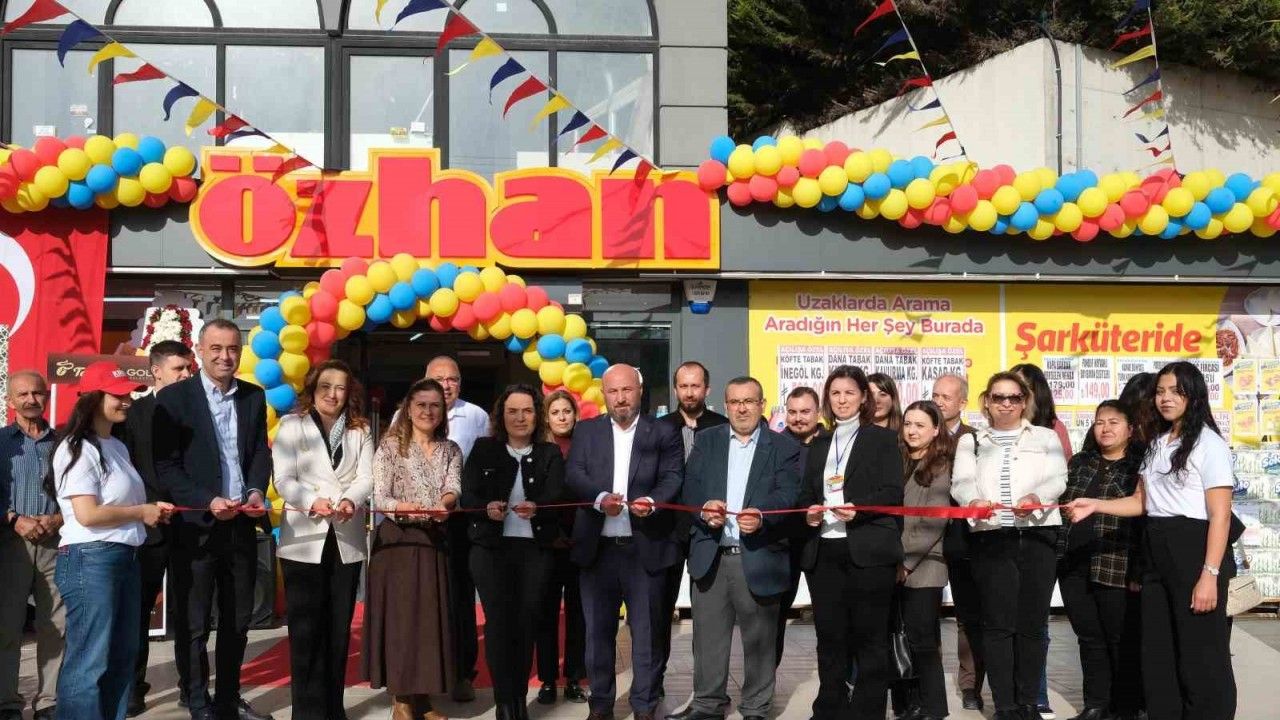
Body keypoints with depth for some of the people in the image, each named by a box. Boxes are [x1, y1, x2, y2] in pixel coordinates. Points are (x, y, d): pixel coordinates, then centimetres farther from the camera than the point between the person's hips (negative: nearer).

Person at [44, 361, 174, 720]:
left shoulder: (117, 447, 16)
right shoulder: (78, 448, -12)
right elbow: (88, 514, -20)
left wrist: (151, 510, 7)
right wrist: (142, 512, -9)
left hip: (125, 557, 9)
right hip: (90, 560, -9)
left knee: (122, 656, 14)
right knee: (89, 660, -5)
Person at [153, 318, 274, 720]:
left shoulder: (254, 397, 9)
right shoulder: (174, 397, -5)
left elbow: (261, 453, 11)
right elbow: (165, 465, -9)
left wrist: (256, 491, -9)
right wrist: (208, 502, -18)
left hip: (242, 524, 5)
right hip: (195, 526, -4)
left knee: (238, 620, 14)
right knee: (193, 623, 4)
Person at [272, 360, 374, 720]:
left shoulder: (360, 430, 12)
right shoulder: (292, 425, 3)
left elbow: (366, 477, 0)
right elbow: (284, 479, -7)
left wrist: (350, 501, -21)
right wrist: (312, 502, -25)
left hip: (347, 540, 3)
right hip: (304, 539, -3)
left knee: (339, 628, 9)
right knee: (306, 629, -2)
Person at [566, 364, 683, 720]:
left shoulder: (663, 434, 4)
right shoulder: (586, 431, 8)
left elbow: (673, 477, -6)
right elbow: (574, 474, -4)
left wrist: (652, 501, -26)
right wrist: (600, 498, -23)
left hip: (646, 548, -1)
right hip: (598, 547, 2)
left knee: (647, 631, 5)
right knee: (598, 630, 10)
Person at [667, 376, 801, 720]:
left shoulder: (784, 447, 4)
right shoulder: (706, 441, 12)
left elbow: (787, 495, -8)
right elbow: (690, 486, 3)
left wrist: (761, 516, -27)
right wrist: (703, 508, -18)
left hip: (758, 558, -2)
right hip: (710, 556, 2)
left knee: (759, 640, 6)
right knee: (708, 637, 8)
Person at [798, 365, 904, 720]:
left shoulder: (882, 438, 5)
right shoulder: (818, 445, 19)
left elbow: (893, 492, -5)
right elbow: (805, 495, 17)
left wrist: (858, 509, -21)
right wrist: (808, 514, -5)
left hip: (868, 551, -4)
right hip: (824, 551, 4)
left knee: (869, 637, 0)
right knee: (829, 636, 7)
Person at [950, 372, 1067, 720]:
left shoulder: (1045, 437, 15)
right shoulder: (970, 441, 16)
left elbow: (1059, 479, 0)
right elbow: (960, 482, 2)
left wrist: (1036, 497, -21)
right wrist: (973, 500, -22)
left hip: (1037, 534, 0)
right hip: (991, 537, 0)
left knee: (1032, 622, 1)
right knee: (998, 623, -3)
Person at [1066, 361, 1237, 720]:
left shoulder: (1209, 444, -8)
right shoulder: (1157, 444, 16)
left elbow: (1220, 515, -13)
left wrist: (1209, 575, -19)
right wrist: (1095, 505, 2)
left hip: (1193, 551, -8)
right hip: (1156, 554, 8)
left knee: (1200, 654, -1)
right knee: (1157, 653, 12)